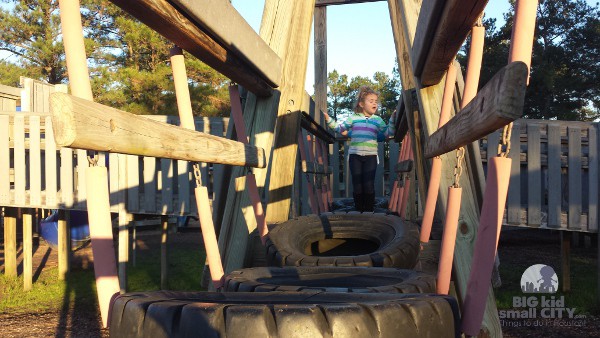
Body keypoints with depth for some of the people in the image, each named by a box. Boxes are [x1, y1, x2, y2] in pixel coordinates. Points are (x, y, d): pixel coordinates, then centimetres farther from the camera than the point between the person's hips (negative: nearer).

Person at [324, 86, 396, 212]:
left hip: (370, 156, 0)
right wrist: (328, 119, 4)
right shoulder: (353, 118, 8)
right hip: (355, 155, 0)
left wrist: (392, 120, -6)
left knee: (369, 185, -4)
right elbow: (340, 128, 12)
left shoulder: (378, 120, 10)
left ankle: (369, 211, 5)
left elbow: (388, 132, 5)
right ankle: (359, 211, 11)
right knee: (357, 185, 3)